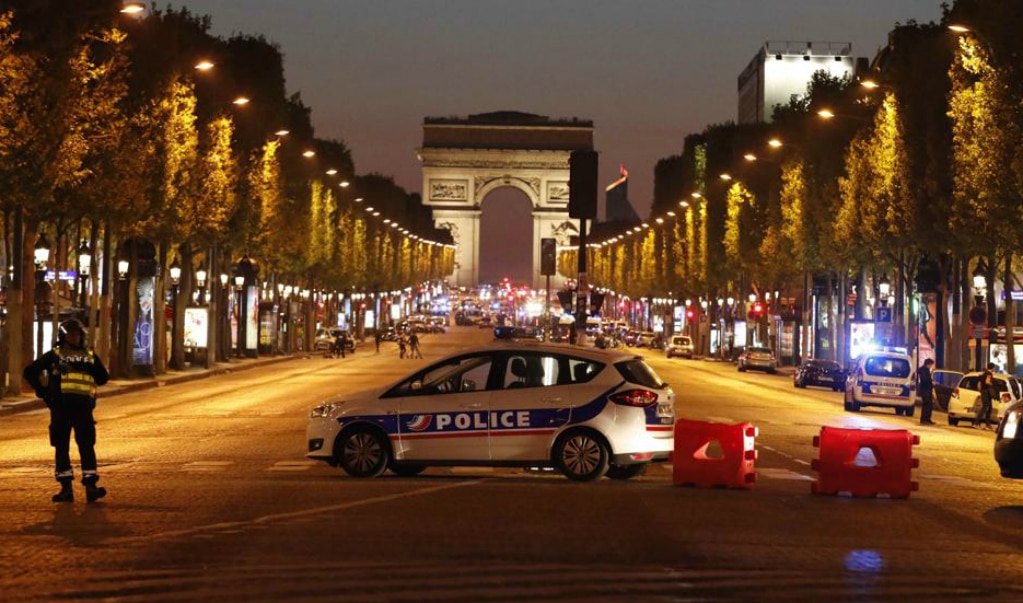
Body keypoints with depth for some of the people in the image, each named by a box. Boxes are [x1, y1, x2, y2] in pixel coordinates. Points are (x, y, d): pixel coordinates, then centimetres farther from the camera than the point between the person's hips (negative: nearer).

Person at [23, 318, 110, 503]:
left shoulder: (90, 356, 17)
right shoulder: (54, 355, 10)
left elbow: (103, 377, 25)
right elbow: (29, 372, 12)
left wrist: (88, 384, 9)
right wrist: (43, 391, 6)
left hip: (83, 406, 1)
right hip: (60, 406, -1)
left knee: (87, 445, -4)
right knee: (61, 446, 1)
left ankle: (90, 486, -5)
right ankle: (66, 488, 5)